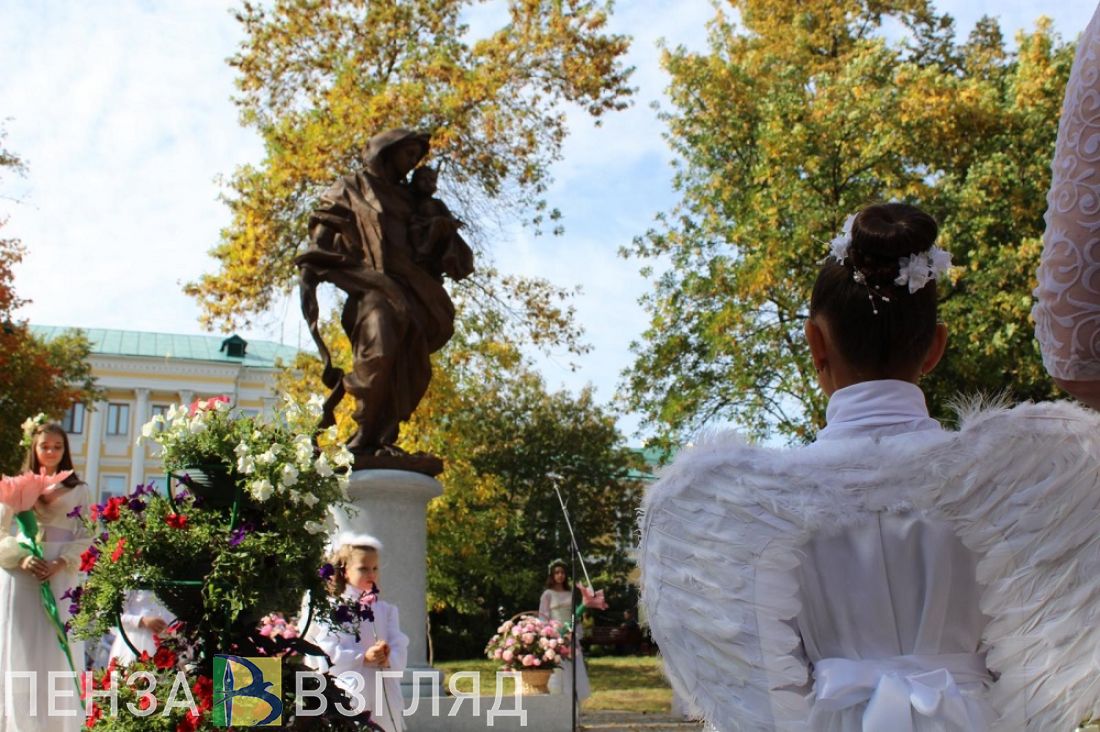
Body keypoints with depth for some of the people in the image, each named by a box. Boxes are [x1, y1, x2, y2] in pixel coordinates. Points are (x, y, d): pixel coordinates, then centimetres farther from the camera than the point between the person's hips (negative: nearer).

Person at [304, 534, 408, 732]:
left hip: (386, 698, 4)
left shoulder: (386, 610, 13)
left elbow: (400, 650, 5)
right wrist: (363, 658, -20)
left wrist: (388, 658, -17)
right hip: (349, 697, -4)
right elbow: (327, 654, -10)